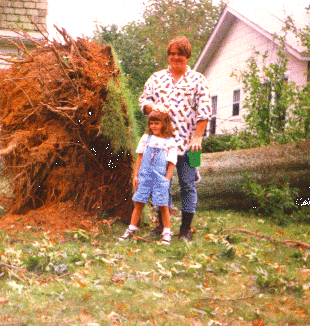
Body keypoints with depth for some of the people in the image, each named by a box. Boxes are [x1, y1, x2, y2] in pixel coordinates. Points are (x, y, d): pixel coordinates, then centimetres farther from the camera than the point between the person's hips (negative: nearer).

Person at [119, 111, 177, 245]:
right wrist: (135, 175, 8)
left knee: (163, 205, -2)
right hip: (144, 176, 2)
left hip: (160, 177, -2)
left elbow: (171, 164, 2)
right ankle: (131, 229, 13)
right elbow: (140, 157, 14)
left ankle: (166, 233, 10)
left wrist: (166, 180, -5)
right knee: (139, 203, 3)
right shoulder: (146, 138, 11)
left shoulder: (170, 142, 3)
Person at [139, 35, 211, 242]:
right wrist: (153, 107, -6)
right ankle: (162, 224, 18)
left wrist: (197, 137, -9)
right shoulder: (156, 78, 15)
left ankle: (186, 229, 7)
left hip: (186, 141, -3)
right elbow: (143, 100, 18)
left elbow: (204, 110, -1)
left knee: (187, 184, -1)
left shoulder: (198, 80, 5)